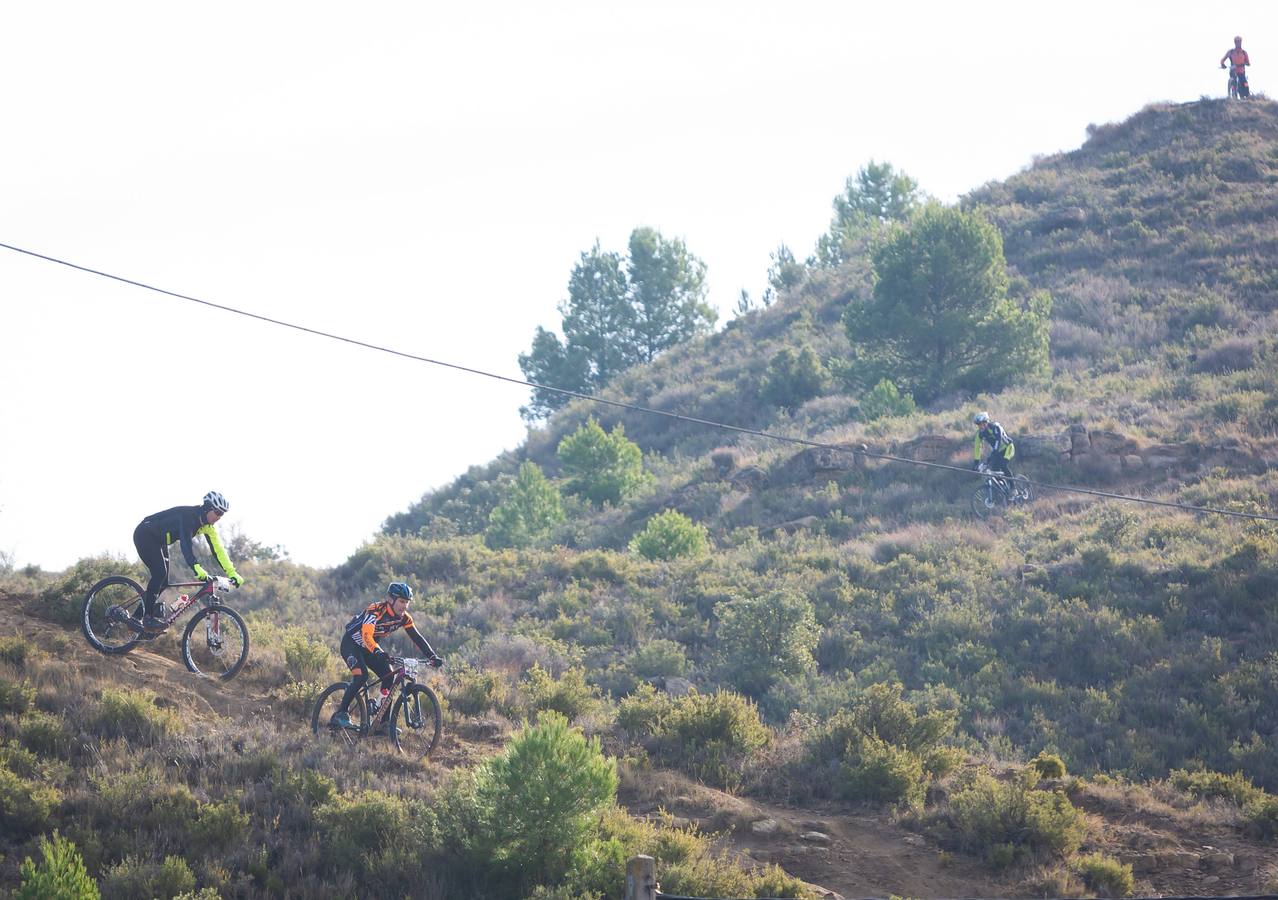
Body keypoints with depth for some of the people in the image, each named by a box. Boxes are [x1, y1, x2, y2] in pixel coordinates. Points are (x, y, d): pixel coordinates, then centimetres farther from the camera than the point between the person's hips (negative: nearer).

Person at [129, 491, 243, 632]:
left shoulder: (206, 524, -5)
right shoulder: (188, 516, -31)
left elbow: (217, 549, -2)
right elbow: (185, 544, -44)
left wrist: (232, 573, -9)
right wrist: (198, 569, -56)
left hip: (158, 540, 9)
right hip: (144, 535, -9)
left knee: (163, 582, 2)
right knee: (159, 573, -22)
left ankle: (135, 618, 8)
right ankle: (148, 618, -20)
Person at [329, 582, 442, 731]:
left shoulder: (403, 618, -11)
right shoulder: (376, 610, -32)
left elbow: (417, 638, -10)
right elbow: (366, 635, -45)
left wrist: (432, 656, -24)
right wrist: (378, 652, -63)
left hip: (368, 647, 7)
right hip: (351, 643, -7)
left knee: (389, 676, -10)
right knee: (361, 676, -28)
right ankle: (340, 715, -20)